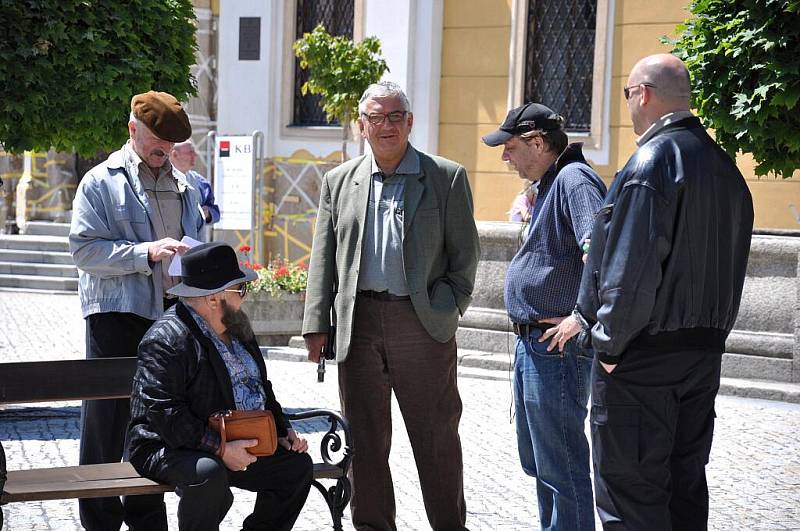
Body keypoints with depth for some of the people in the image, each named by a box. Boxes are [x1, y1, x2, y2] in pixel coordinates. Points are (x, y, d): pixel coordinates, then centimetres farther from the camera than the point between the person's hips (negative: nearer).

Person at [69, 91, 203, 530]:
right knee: (107, 418, -2)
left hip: (171, 312, 6)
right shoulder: (101, 182, -1)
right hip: (118, 313, -5)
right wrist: (147, 253, -20)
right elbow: (84, 249, -11)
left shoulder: (183, 187, 17)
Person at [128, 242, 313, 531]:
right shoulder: (166, 340, -19)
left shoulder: (236, 329, 12)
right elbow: (164, 413, -26)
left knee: (297, 465, -3)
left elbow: (259, 388, 24)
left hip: (236, 445, 9)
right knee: (208, 474, -37)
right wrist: (220, 449, -28)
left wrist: (283, 430, 10)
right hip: (170, 450, -8)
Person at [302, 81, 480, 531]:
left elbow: (465, 254, 3)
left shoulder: (448, 178, 3)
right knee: (365, 439, 7)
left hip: (423, 325, -3)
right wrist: (317, 325, 4)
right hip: (359, 324, 3)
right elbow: (324, 259, 11)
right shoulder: (339, 182, 12)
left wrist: (449, 309, -6)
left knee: (436, 439, 4)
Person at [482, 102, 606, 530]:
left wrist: (581, 318, -28)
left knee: (561, 465, -4)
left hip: (557, 348, -11)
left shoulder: (574, 179, -17)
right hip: (532, 343, 11)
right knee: (536, 460, 21)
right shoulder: (548, 184, 16)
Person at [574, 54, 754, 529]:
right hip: (705, 352, 9)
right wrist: (709, 333, 17)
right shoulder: (724, 165, 12)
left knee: (630, 492, -3)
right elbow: (729, 267, 14)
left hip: (644, 353, -8)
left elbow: (633, 268, -22)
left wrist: (609, 343, -13)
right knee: (684, 486, 16)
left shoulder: (653, 159, -15)